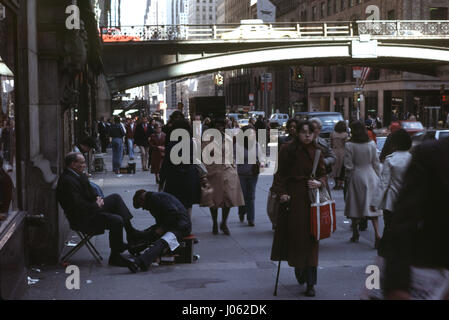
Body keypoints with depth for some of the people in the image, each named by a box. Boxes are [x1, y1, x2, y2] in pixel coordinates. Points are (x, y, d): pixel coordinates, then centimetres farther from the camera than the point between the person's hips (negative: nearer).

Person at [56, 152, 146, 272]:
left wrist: (98, 199, 2)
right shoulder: (67, 180, -21)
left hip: (91, 209, 11)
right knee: (116, 221, -24)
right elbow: (78, 205, -26)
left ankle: (131, 232, 4)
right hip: (81, 219, -11)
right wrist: (97, 205, -13)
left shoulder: (80, 175, 10)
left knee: (116, 198, 7)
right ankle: (115, 256, -11)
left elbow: (90, 192, 24)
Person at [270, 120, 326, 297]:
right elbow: (281, 175, -1)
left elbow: (323, 174, 10)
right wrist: (282, 192, -14)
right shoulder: (287, 150, -2)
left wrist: (319, 183, -11)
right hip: (292, 199, -1)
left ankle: (310, 283, -1)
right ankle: (298, 269, 34)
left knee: (310, 239, -2)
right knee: (293, 235, 5)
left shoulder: (317, 152, 6)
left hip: (311, 199, 1)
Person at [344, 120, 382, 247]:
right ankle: (377, 234, -13)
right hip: (371, 176, 2)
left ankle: (355, 234, 20)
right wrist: (378, 177, 14)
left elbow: (348, 166, -8)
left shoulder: (349, 145, -10)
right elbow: (376, 163, 5)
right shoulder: (371, 144, 0)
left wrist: (348, 178, 5)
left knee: (355, 206, 11)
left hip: (356, 177, -2)